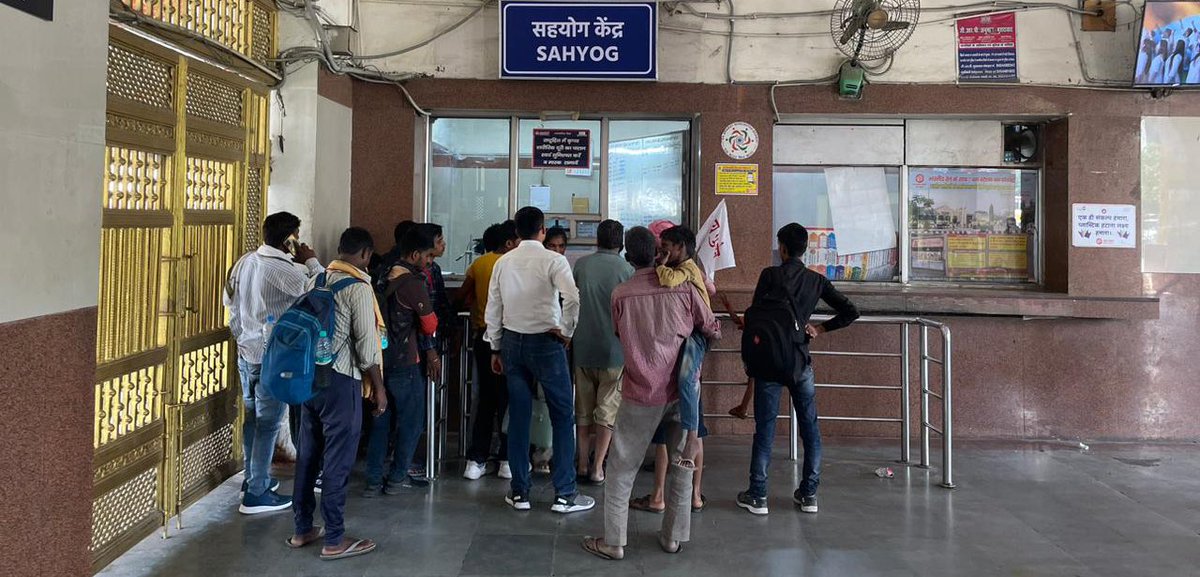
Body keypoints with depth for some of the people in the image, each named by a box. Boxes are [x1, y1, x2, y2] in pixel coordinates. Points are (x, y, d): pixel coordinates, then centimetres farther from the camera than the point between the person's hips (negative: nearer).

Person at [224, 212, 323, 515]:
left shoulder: (244, 262, 5)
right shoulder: (285, 271, -21)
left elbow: (229, 299, 16)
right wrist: (312, 261, -6)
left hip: (246, 353, 8)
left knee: (252, 418, 19)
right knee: (267, 424, 0)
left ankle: (253, 478, 33)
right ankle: (256, 494, 5)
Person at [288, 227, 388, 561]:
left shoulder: (314, 282, 10)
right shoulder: (358, 288, -12)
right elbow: (367, 344, -14)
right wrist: (378, 387, -6)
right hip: (341, 382, -7)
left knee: (308, 455, 15)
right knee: (338, 461, 0)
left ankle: (302, 530, 26)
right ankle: (334, 540, 7)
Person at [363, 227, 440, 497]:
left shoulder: (383, 277, 9)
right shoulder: (413, 283, -15)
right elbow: (430, 326, -9)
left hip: (381, 359, 7)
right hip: (404, 362, -7)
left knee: (381, 422, 12)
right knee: (411, 422, 7)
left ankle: (373, 480, 13)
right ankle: (397, 479, 12)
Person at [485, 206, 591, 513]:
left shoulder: (503, 263, 4)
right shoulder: (553, 260, -10)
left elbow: (493, 310, 7)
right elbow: (573, 298, -26)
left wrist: (496, 349, 16)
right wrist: (566, 331, -11)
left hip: (512, 342, 5)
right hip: (546, 342, -5)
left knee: (518, 417, 10)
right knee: (563, 417, 5)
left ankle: (519, 492, 15)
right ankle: (564, 494, 7)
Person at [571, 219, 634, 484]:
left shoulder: (581, 264, -1)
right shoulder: (626, 269, -8)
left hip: (583, 346, 3)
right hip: (614, 349, -3)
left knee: (583, 408, 14)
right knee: (607, 409, 6)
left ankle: (582, 465, 18)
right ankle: (598, 468, 7)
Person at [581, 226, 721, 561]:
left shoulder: (621, 295, -5)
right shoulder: (684, 289, -5)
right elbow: (713, 330, 5)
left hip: (641, 393, -1)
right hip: (681, 391, 2)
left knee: (622, 468, 8)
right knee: (681, 464, 15)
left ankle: (613, 542, 10)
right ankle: (673, 537, 21)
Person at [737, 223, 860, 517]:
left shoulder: (770, 275, -7)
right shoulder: (817, 281, 5)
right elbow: (851, 312, 5)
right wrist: (820, 329, 11)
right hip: (801, 361, 3)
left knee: (764, 429, 2)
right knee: (810, 427, 11)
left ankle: (757, 496, 5)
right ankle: (809, 494, 15)